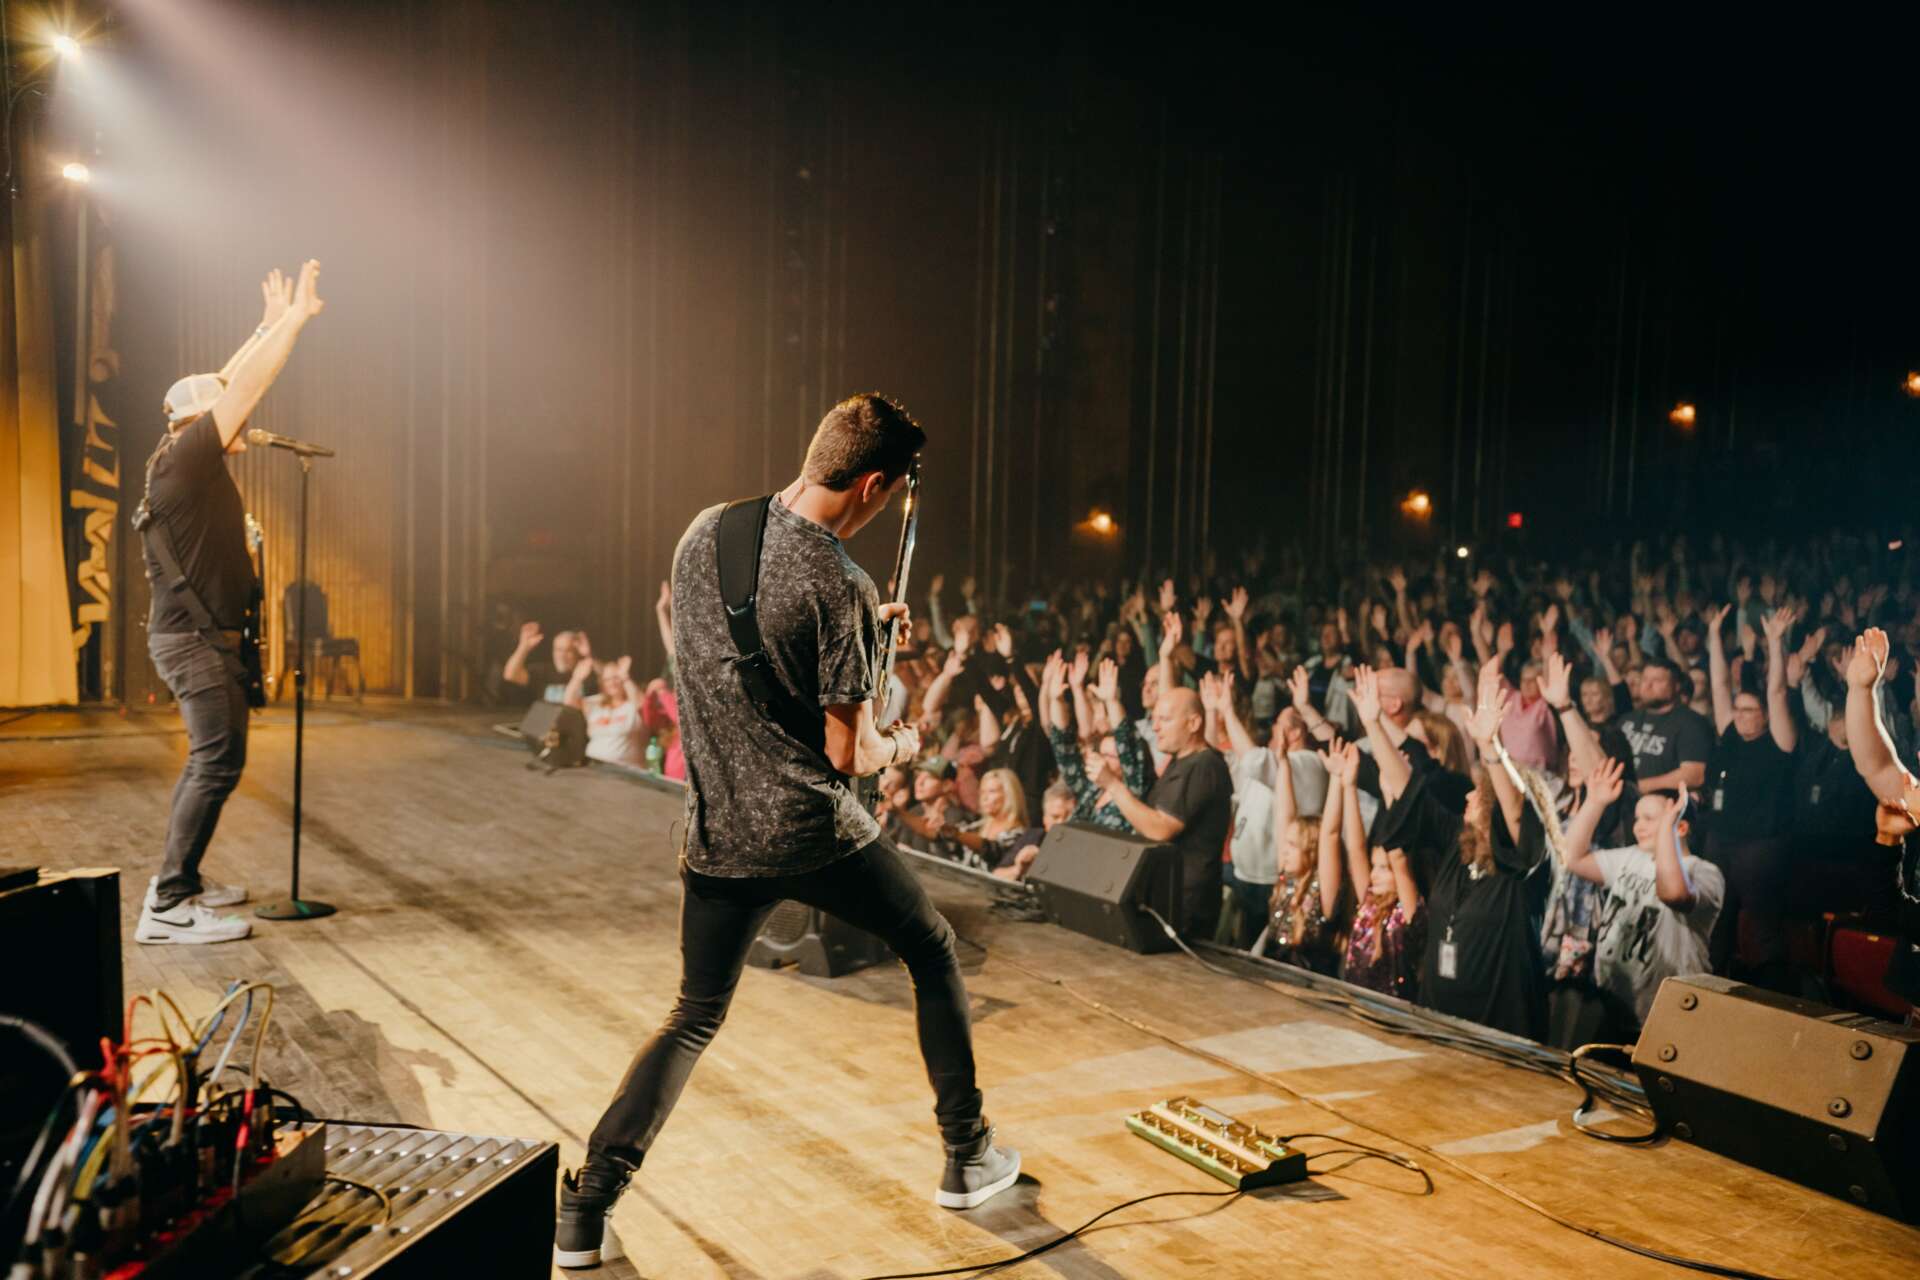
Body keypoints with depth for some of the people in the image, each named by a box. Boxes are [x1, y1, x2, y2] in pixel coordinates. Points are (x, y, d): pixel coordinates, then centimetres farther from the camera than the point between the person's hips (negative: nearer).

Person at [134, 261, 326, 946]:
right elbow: (244, 387, -16)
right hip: (196, 638, -11)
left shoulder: (189, 463, 12)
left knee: (210, 759, 17)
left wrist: (271, 325, 24)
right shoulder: (184, 457, -13)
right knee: (218, 762, -13)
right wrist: (292, 319, -11)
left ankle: (180, 878, 27)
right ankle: (168, 907, -12)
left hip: (201, 636, 11)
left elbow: (228, 383, 22)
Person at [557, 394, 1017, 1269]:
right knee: (932, 950, 19)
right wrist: (899, 748, 7)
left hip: (718, 836, 5)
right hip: (814, 834, -5)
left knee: (693, 1018, 20)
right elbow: (847, 753, -16)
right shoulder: (840, 586, -18)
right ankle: (967, 1159, 29)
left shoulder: (704, 533, 1)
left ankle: (583, 1211, 12)